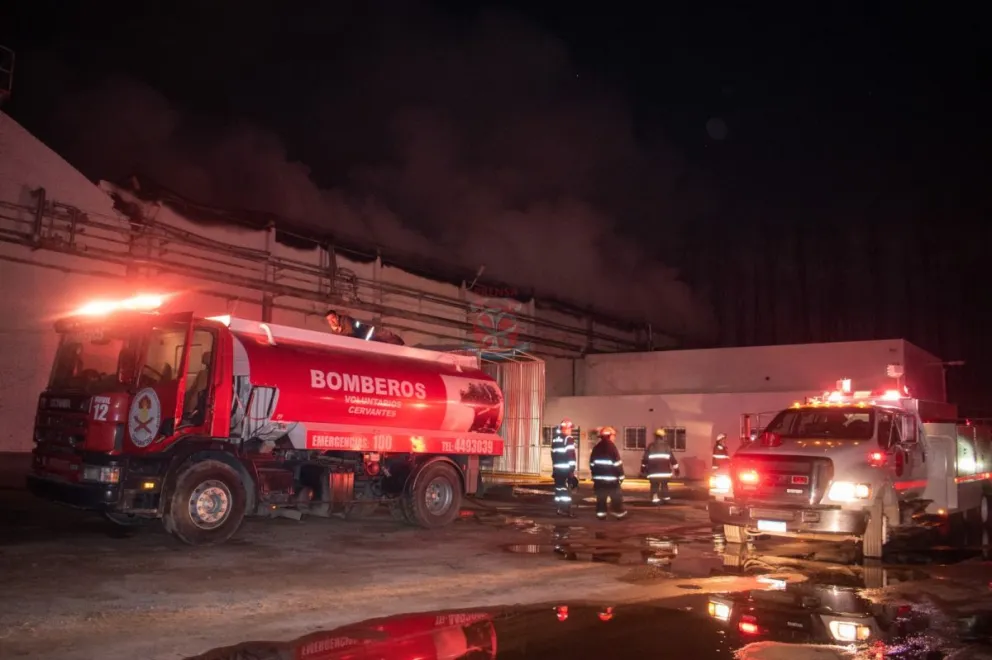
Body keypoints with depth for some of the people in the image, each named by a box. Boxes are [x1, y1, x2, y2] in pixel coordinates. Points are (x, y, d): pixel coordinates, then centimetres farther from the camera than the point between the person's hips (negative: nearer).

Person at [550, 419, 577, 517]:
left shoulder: (555, 439, 11)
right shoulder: (569, 439, -10)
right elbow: (571, 455, -16)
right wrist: (572, 469, -15)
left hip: (557, 468, 7)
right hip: (566, 469, -7)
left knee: (559, 488, 12)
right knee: (566, 489, -4)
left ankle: (560, 509, 17)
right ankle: (567, 511, -5)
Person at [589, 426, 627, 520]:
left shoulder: (596, 448, 9)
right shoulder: (612, 447, -10)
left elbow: (592, 463, 13)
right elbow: (618, 464, -12)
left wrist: (594, 475, 21)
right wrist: (621, 476, -4)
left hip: (599, 478, 6)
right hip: (611, 478, -6)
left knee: (600, 497, 8)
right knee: (616, 497, 4)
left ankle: (600, 513, 5)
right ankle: (619, 513, 7)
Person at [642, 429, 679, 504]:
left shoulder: (651, 446, 9)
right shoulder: (666, 446, 10)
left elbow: (645, 456, 10)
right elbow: (672, 457, 9)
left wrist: (643, 467, 20)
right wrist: (676, 468, 16)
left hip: (653, 470, -1)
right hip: (665, 470, 1)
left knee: (654, 485, 4)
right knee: (664, 484, 19)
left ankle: (655, 498, -9)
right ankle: (665, 497, 22)